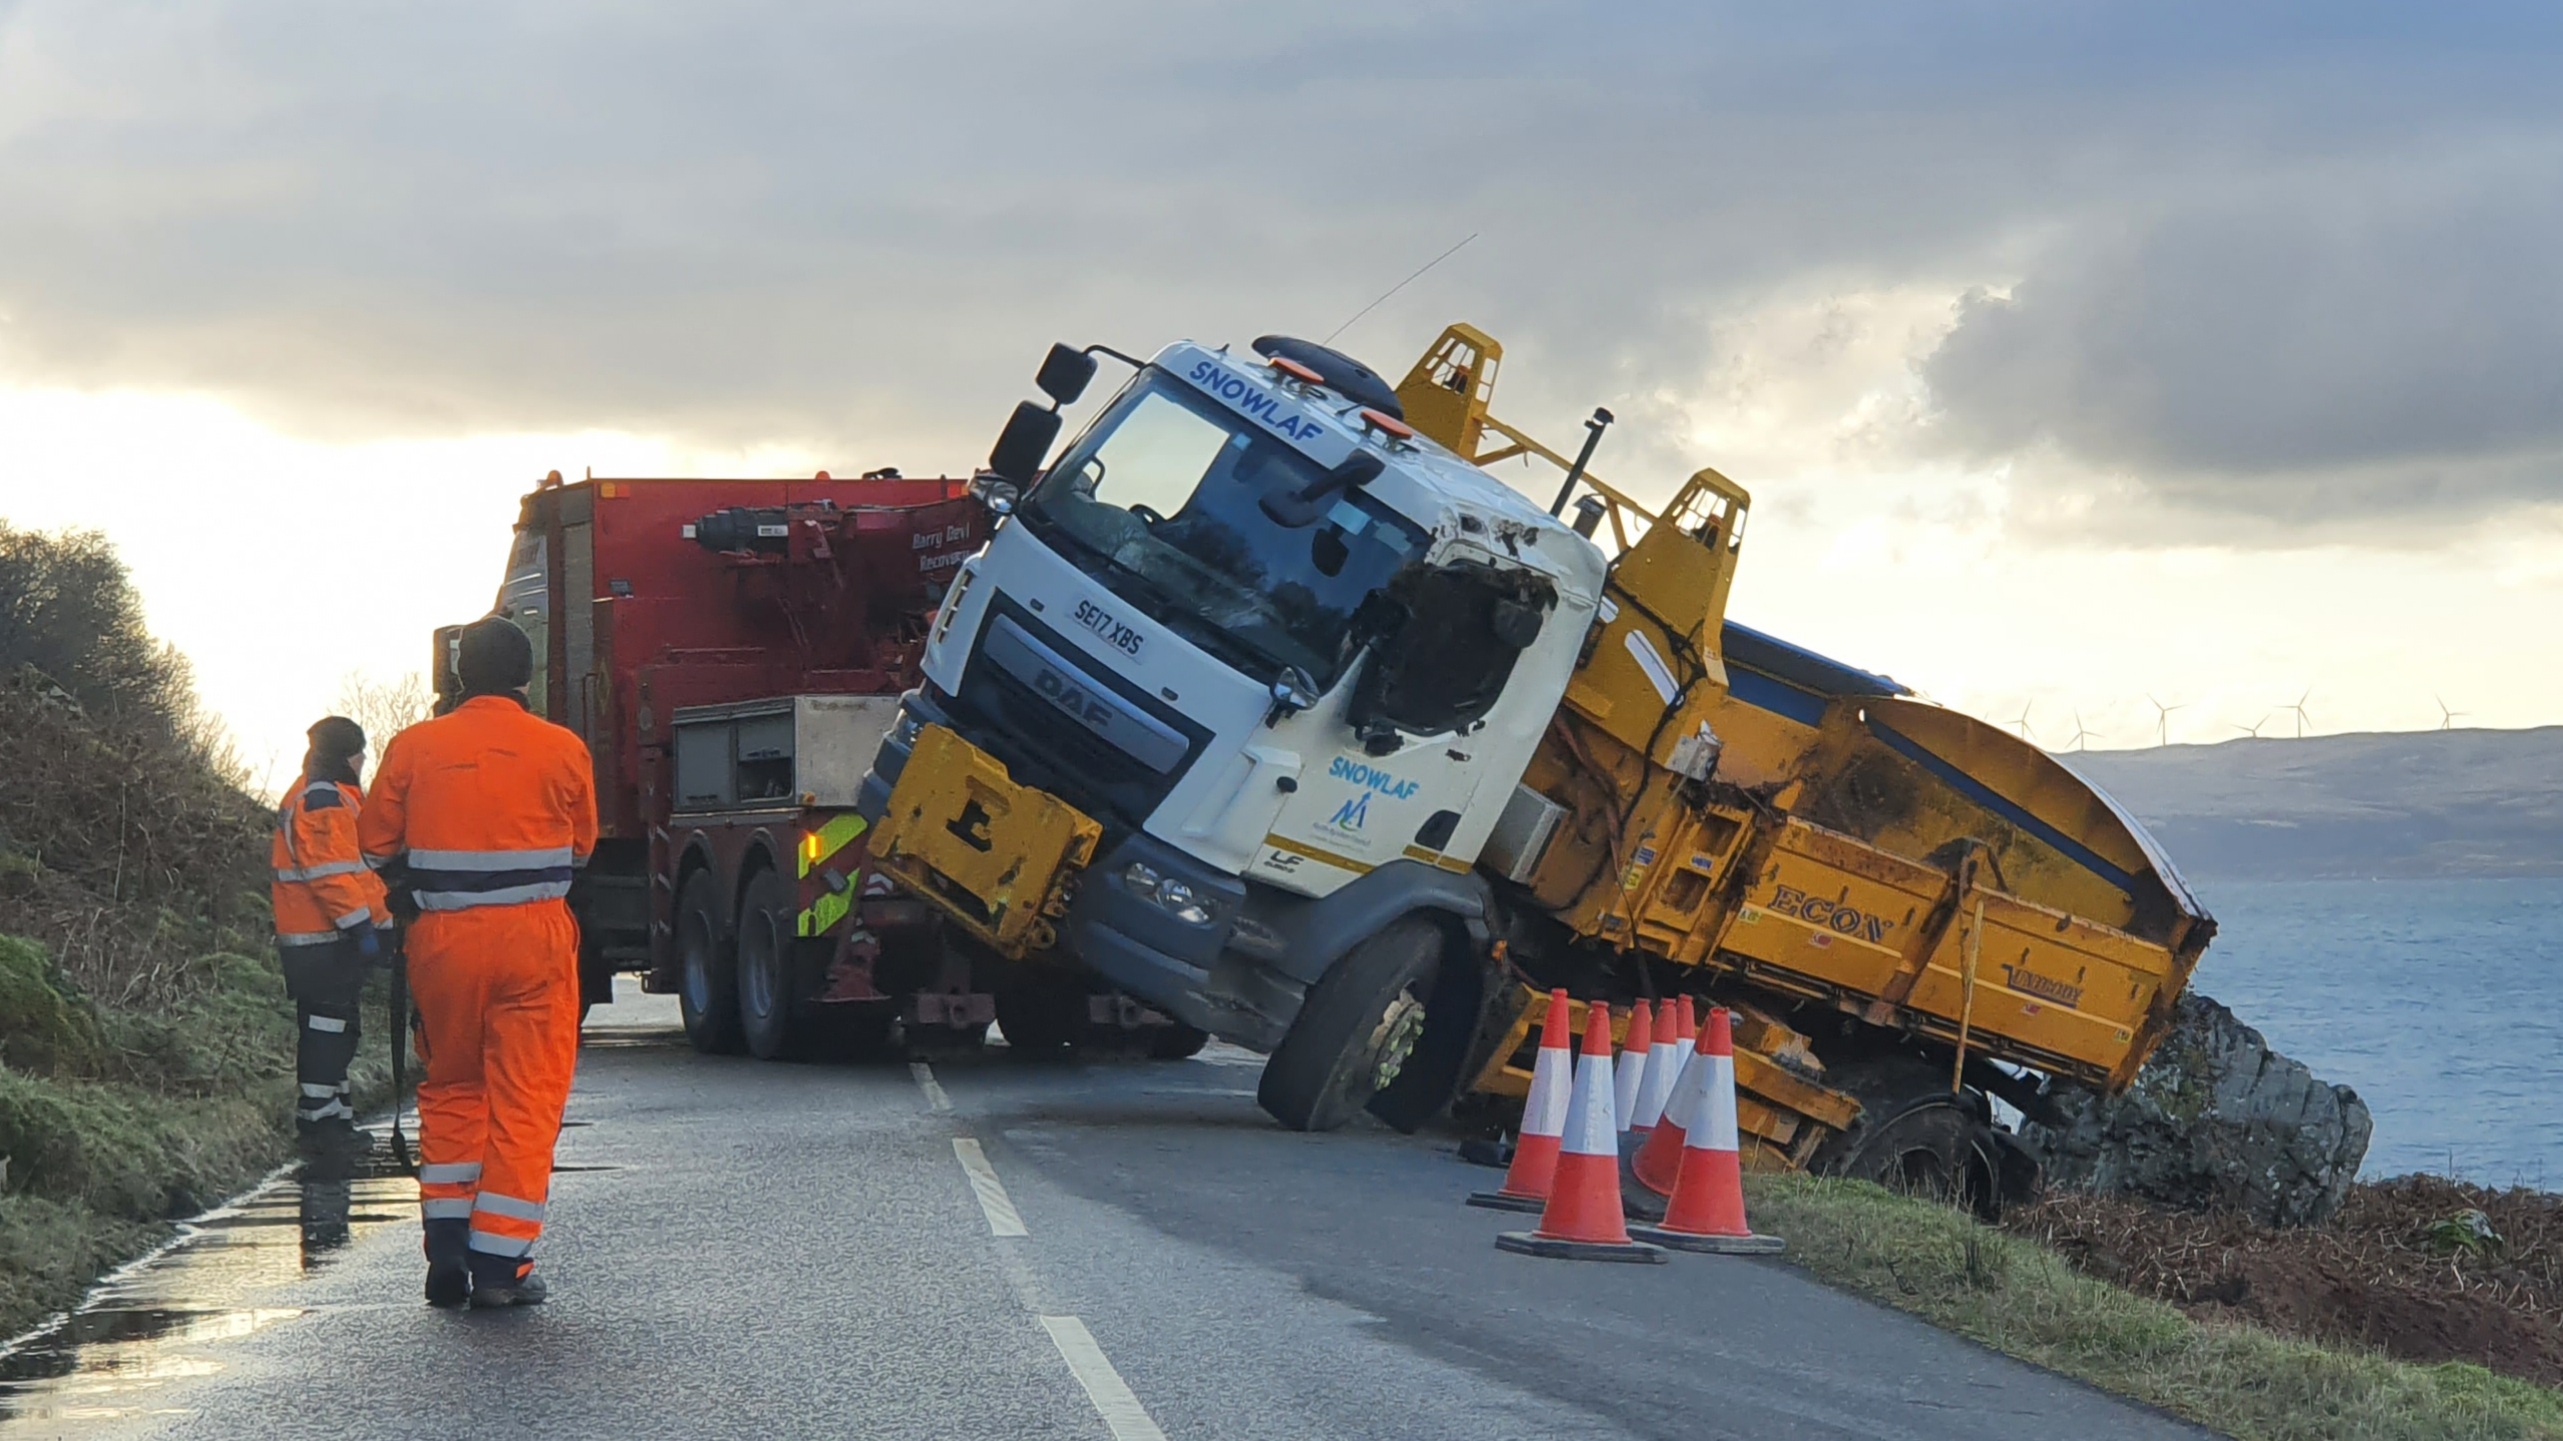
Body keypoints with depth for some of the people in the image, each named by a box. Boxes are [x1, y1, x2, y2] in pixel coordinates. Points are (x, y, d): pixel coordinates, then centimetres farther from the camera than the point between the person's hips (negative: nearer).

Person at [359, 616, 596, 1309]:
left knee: (451, 1090, 16)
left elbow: (376, 843, 6)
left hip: (443, 939, 2)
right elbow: (581, 847, 9)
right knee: (525, 1096, 3)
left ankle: (447, 1250, 10)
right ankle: (500, 1261, 0)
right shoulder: (562, 750, -2)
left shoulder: (414, 747, 0)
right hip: (533, 936, -2)